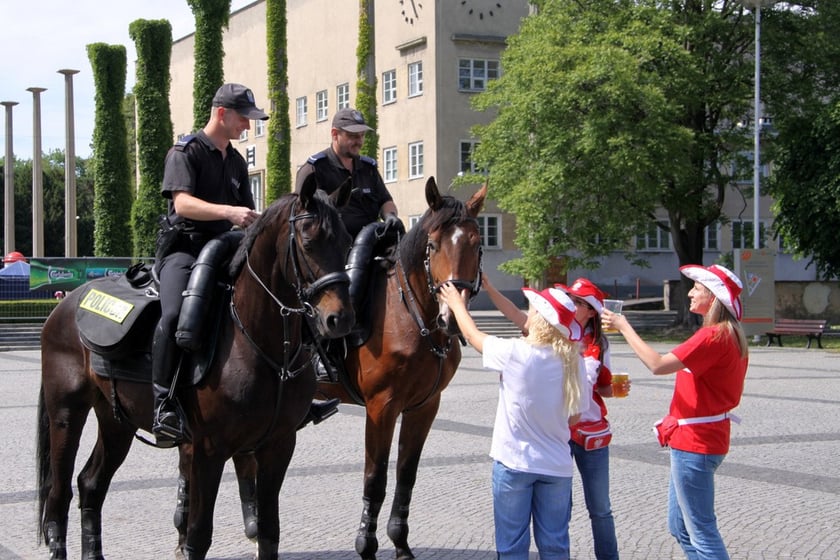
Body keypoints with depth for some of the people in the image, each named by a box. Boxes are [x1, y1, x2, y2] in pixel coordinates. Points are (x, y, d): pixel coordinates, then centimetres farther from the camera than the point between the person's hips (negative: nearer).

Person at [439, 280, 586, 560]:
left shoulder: (514, 353, -15)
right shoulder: (574, 362, -6)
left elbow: (473, 336, 2)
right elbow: (575, 414, 3)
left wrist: (458, 305, 20)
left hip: (513, 463, -3)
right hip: (557, 464, 3)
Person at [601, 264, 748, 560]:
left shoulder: (713, 336, -19)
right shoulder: (729, 334, 13)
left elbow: (658, 364, -26)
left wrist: (624, 327, -18)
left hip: (695, 442, -10)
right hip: (695, 439, 10)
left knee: (701, 531, -4)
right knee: (680, 526, 17)